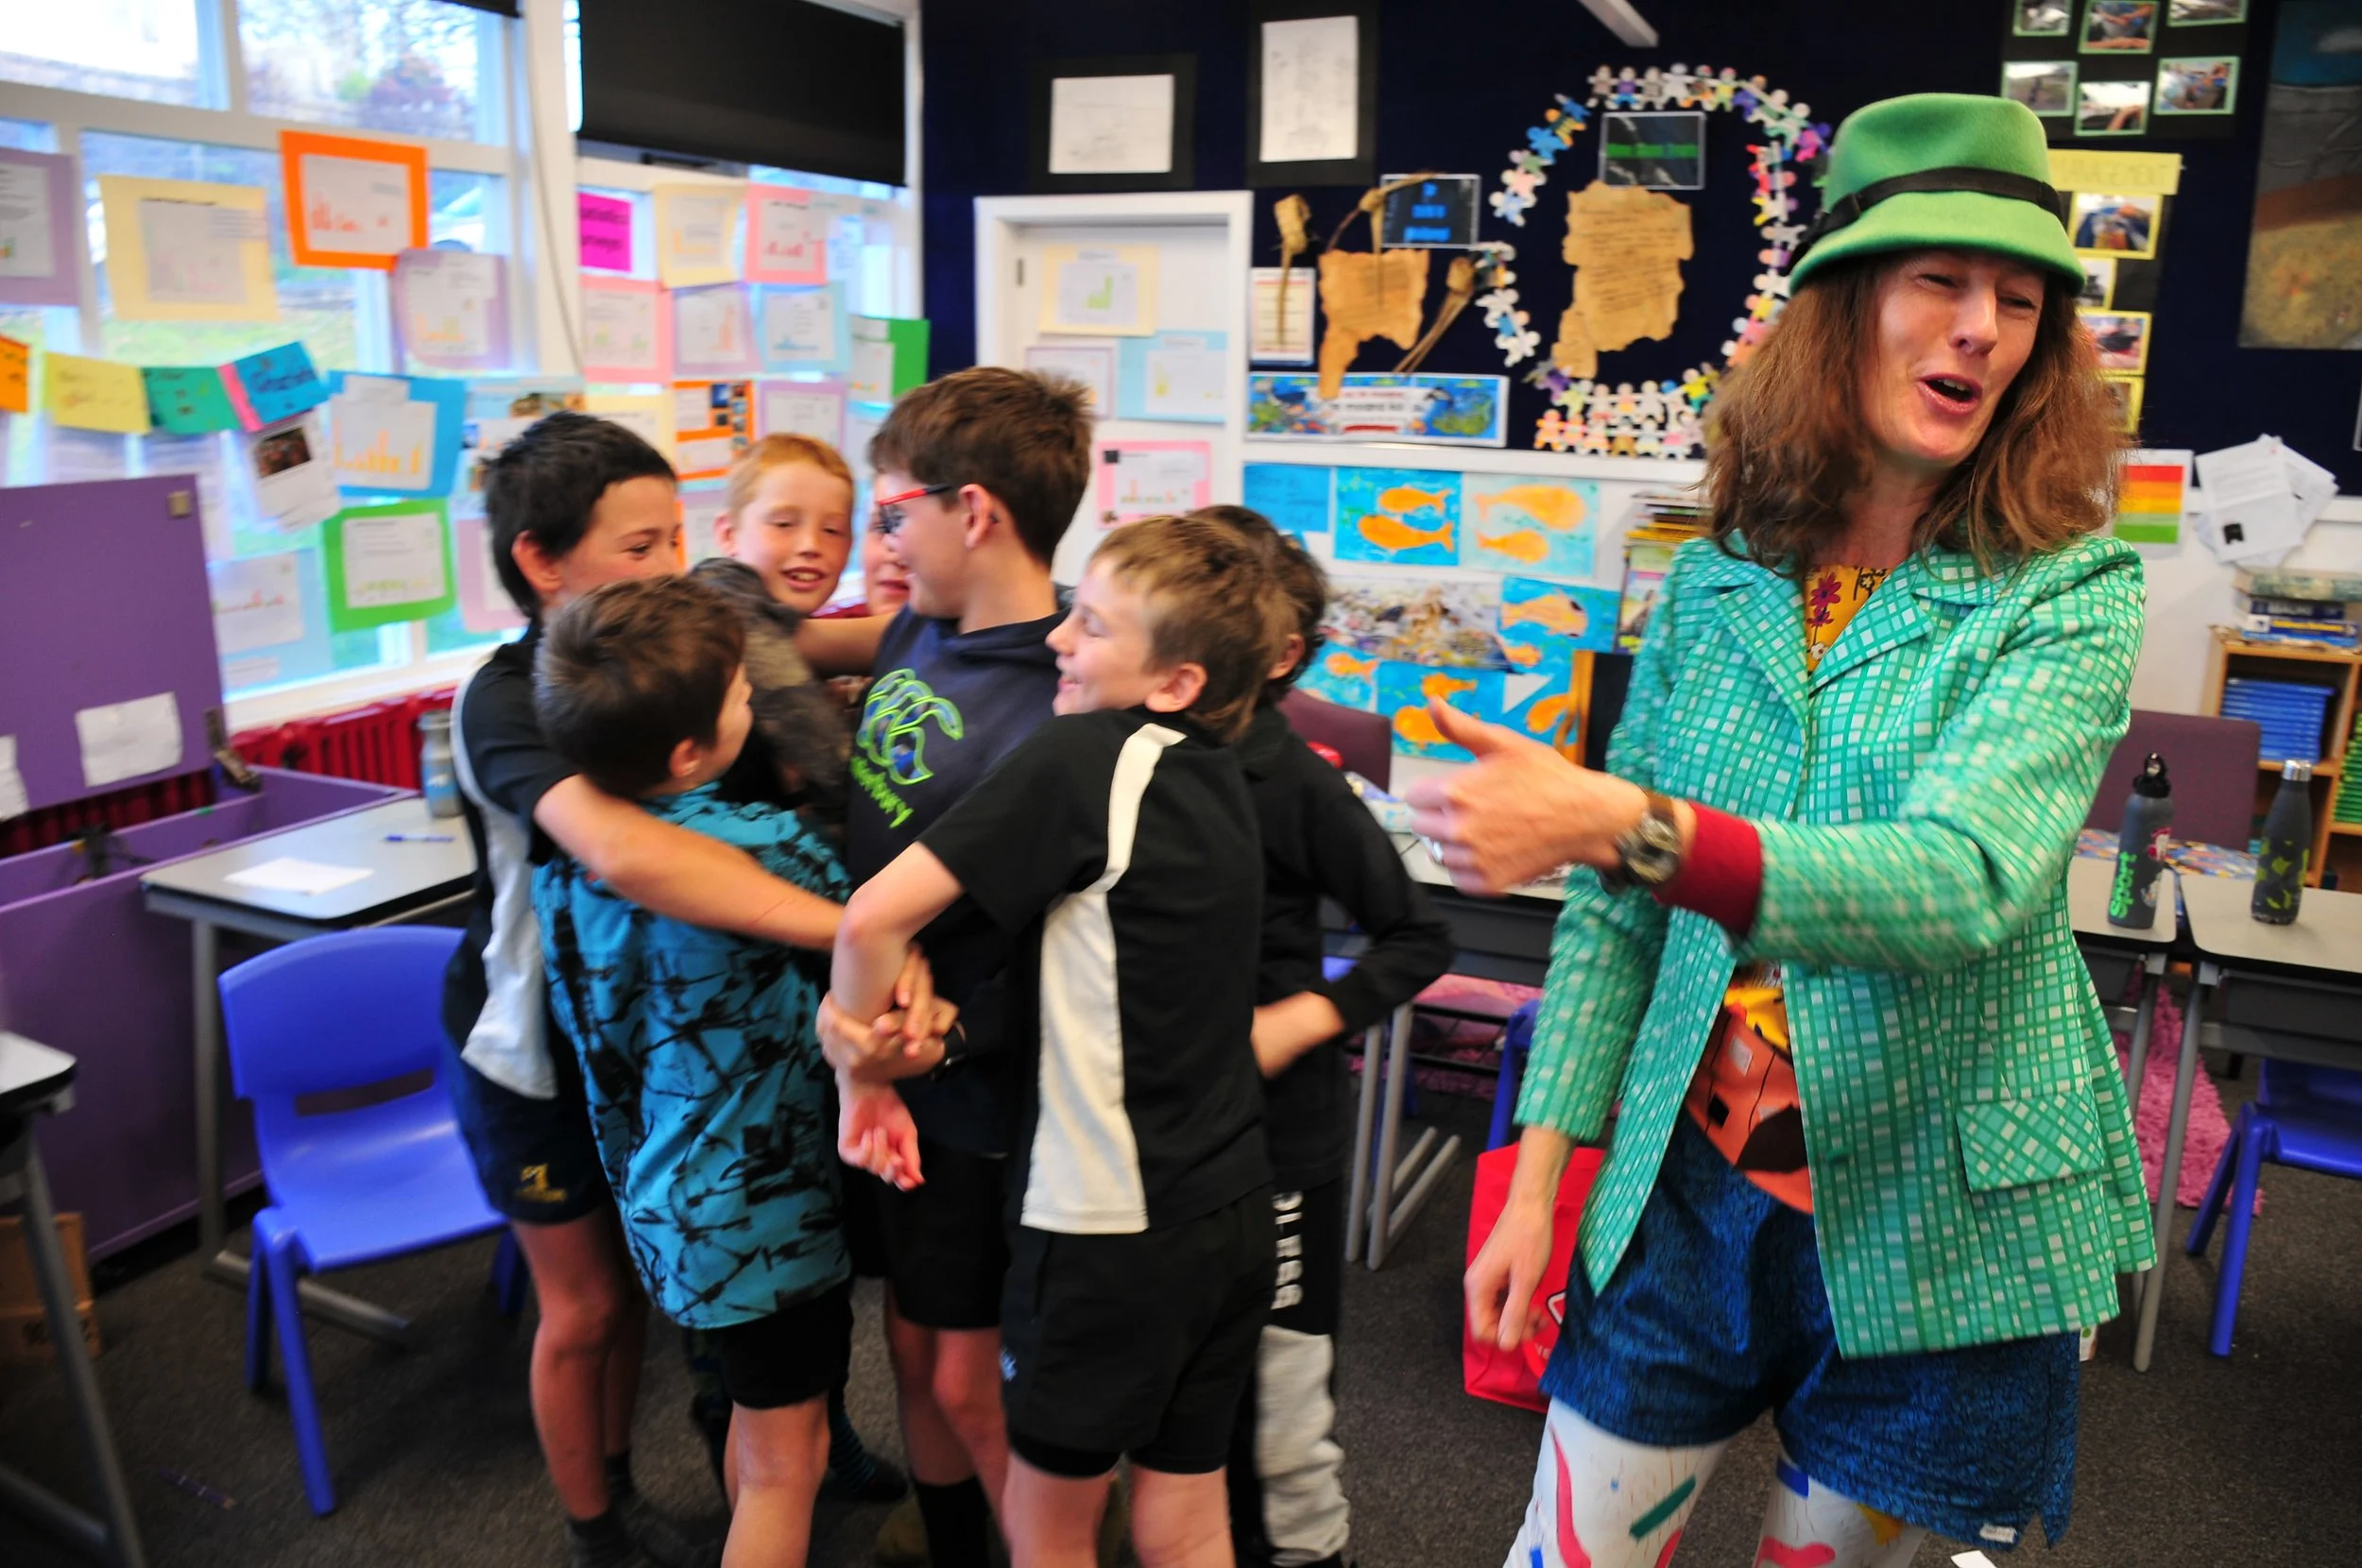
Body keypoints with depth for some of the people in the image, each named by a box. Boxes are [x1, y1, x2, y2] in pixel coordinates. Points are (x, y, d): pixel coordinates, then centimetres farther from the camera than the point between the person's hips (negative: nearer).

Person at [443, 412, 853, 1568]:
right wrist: (855, 927, -55)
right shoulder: (509, 700, -30)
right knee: (583, 1304, 12)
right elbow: (622, 851, -49)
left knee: (638, 1273, 20)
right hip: (535, 1050, -5)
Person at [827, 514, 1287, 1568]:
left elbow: (876, 915, -22)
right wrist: (920, 1043, 0)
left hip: (1110, 1225, -7)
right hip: (1228, 1207, 7)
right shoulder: (1219, 783, 5)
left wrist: (863, 1074, -6)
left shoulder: (1086, 754, -19)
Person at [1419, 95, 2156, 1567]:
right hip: (1692, 1185, 3)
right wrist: (1542, 1168, 0)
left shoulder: (2072, 591, -9)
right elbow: (1617, 910, 3)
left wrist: (1613, 822, -37)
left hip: (1933, 1218, -2)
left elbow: (1967, 879, -26)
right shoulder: (1719, 586, 0)